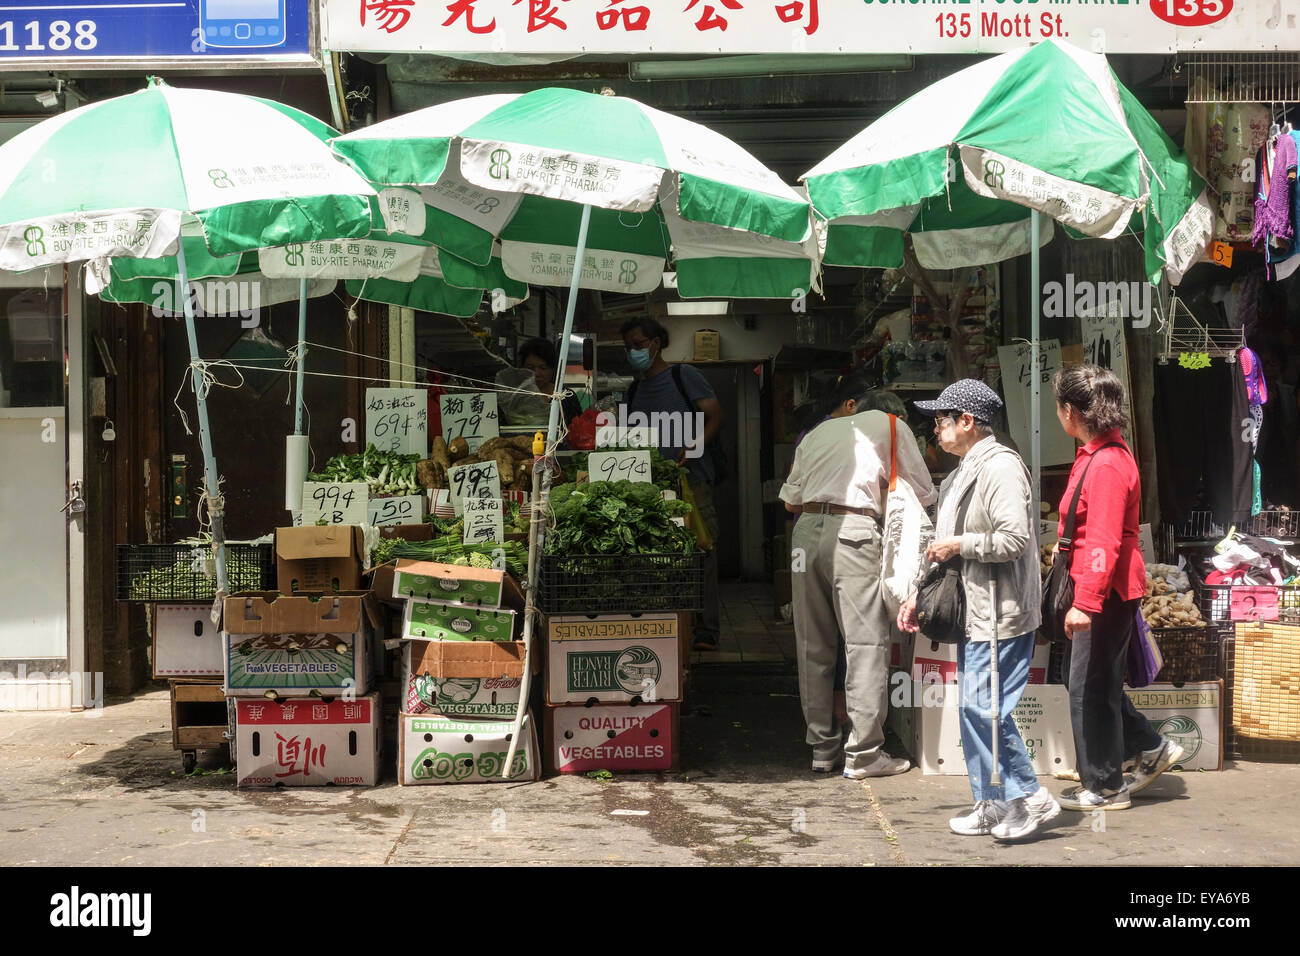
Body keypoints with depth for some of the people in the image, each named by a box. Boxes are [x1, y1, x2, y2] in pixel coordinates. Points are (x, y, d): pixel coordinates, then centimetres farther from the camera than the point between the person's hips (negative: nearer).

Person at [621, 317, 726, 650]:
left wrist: (694, 447, -16)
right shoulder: (635, 391, 22)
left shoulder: (684, 375, 5)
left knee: (702, 554, -7)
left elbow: (716, 416, -2)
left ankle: (705, 632, -5)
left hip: (692, 481, -5)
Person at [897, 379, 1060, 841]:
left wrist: (959, 545, -13)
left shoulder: (1000, 466, -14)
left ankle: (1031, 798, 3)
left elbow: (1015, 539, -23)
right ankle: (991, 806, 20)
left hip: (1000, 613, -10)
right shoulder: (963, 471, 17)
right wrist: (919, 595, 20)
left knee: (986, 708, -11)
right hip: (973, 612, 10)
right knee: (970, 709, 12)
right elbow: (949, 548, 24)